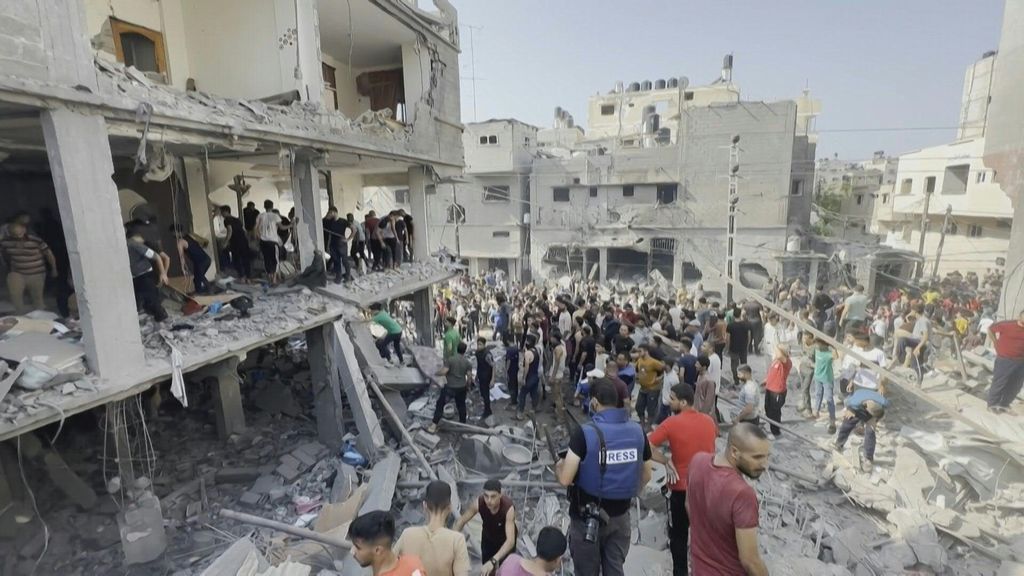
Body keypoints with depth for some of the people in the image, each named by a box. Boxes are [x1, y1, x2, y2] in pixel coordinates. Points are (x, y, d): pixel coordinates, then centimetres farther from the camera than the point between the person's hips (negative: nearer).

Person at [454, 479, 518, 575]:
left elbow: (510, 541, -47)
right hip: (488, 537, 3)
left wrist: (493, 561, -59)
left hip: (506, 539, -2)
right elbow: (462, 521, -18)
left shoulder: (508, 507, -41)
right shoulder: (478, 502, -33)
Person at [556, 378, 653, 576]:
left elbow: (565, 479, -22)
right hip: (620, 515, 4)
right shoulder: (637, 431, -7)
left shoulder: (584, 433, -23)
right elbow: (646, 476, 5)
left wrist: (559, 466, -1)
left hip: (587, 516, -4)